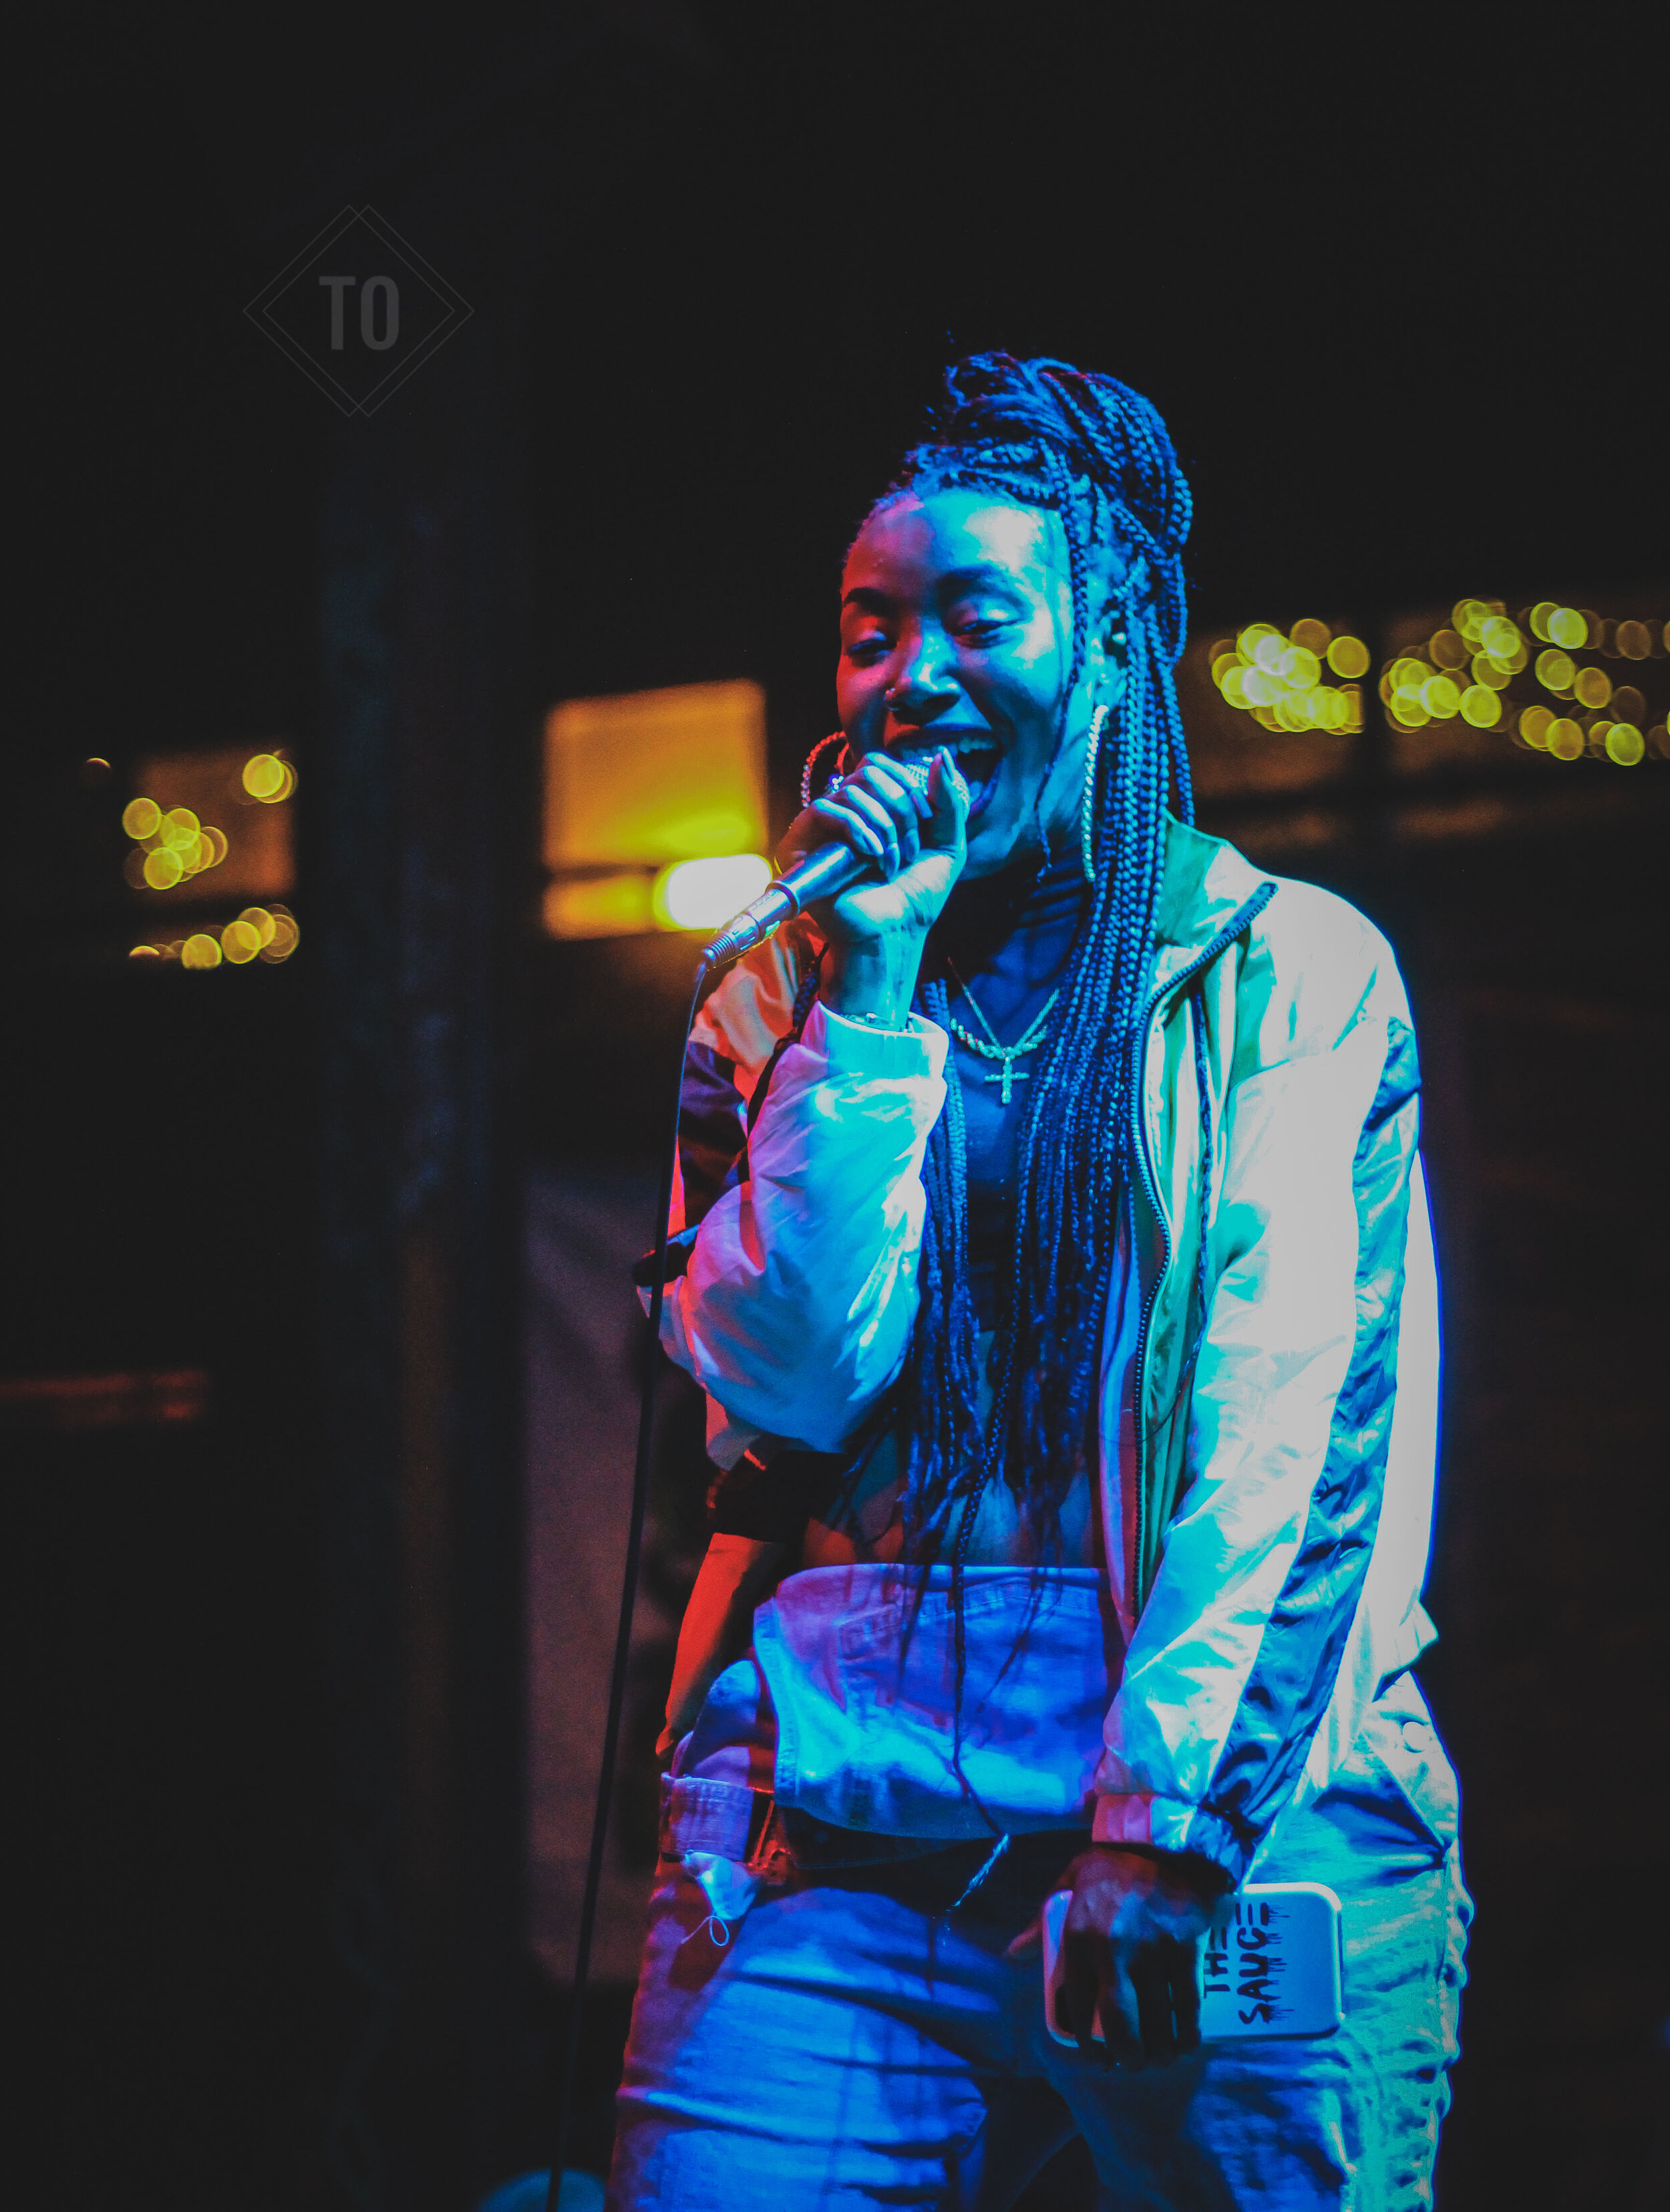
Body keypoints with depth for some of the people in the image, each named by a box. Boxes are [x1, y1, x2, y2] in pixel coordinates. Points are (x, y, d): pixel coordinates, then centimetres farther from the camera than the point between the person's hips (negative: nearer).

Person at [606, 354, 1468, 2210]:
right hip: (833, 1839, 2)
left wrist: (1168, 1824, -14)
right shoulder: (782, 1000, 14)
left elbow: (1309, 1433, -4)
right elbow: (787, 1374, -1)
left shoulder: (1292, 972, 6)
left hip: (1234, 1829, -1)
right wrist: (873, 984, -4)